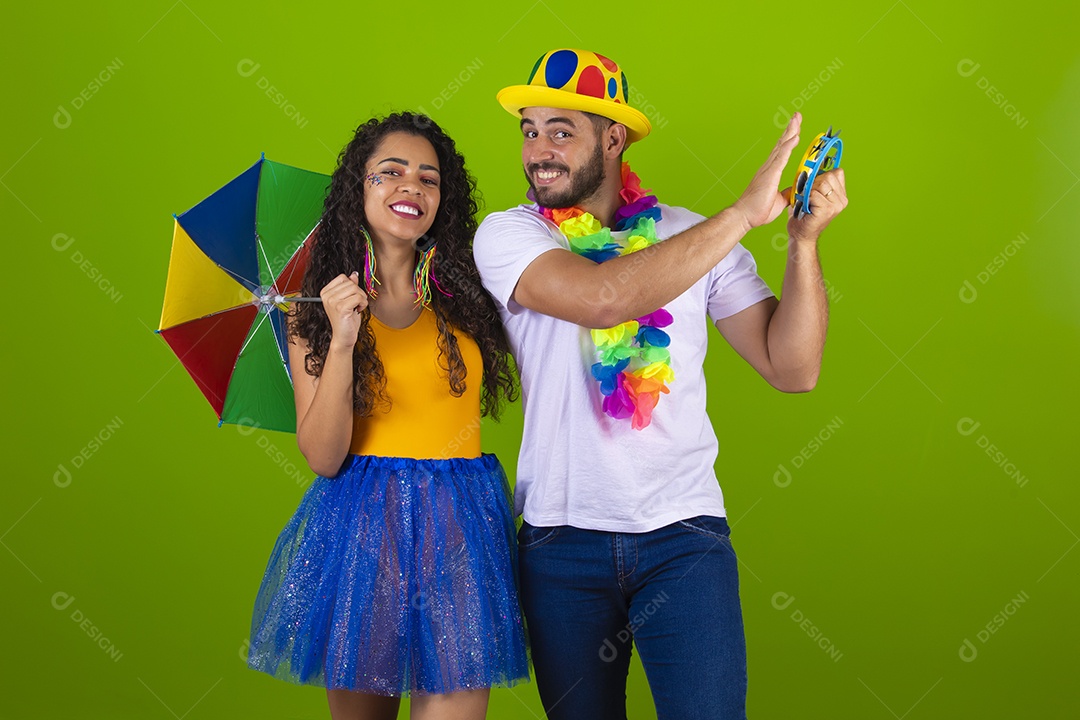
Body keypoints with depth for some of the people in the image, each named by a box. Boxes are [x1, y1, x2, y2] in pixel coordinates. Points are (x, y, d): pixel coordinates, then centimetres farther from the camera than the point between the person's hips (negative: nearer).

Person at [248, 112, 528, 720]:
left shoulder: (465, 293, 5)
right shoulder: (317, 311, 3)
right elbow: (324, 457, -5)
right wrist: (341, 340, -15)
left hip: (459, 527, 1)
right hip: (361, 529, 0)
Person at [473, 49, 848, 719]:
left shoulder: (695, 235, 4)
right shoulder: (507, 235, -3)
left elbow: (791, 368, 0)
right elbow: (600, 298, -24)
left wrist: (804, 240, -12)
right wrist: (745, 212, -21)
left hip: (683, 534, 0)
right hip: (561, 534, 0)